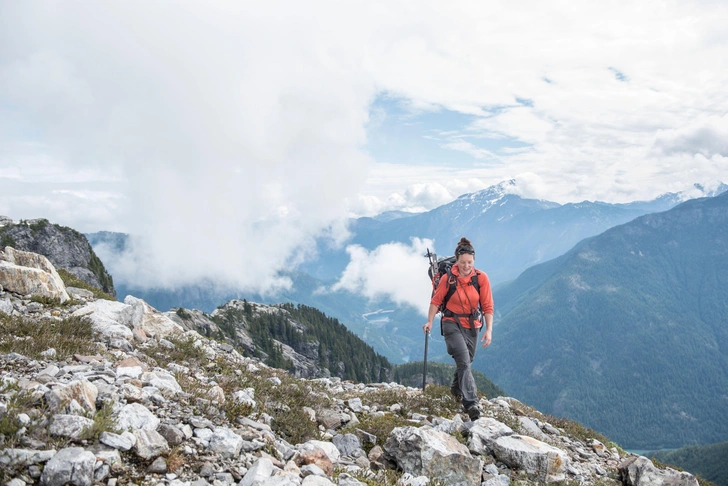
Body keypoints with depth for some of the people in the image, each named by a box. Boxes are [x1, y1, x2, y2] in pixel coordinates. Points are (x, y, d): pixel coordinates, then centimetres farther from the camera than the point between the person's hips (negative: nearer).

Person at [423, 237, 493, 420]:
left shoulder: (481, 278, -7)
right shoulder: (448, 278, -11)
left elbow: (487, 306, -4)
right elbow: (436, 301, -3)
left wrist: (489, 329, -9)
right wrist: (430, 322, -12)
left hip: (472, 326, 3)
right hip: (452, 324, -3)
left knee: (466, 361, 17)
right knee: (464, 361, -19)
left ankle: (456, 389, 46)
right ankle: (472, 404, -24)